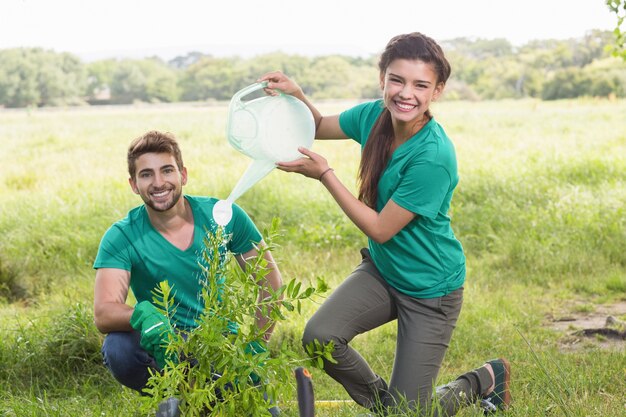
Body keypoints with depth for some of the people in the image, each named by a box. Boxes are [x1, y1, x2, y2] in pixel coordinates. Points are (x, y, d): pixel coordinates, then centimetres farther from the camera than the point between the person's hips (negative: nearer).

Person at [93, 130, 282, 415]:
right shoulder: (122, 237, -11)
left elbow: (269, 280, 1)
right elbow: (103, 313, -21)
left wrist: (258, 344, -10)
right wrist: (142, 314, -43)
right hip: (166, 349, -1)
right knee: (117, 348, -32)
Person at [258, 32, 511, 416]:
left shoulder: (434, 157, -30)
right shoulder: (373, 115, -10)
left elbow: (380, 229, -24)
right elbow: (319, 126, 10)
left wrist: (325, 174, -22)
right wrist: (296, 94, -11)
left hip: (430, 290, -6)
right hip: (381, 270, 6)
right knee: (319, 337, -20)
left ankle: (487, 380, 30)